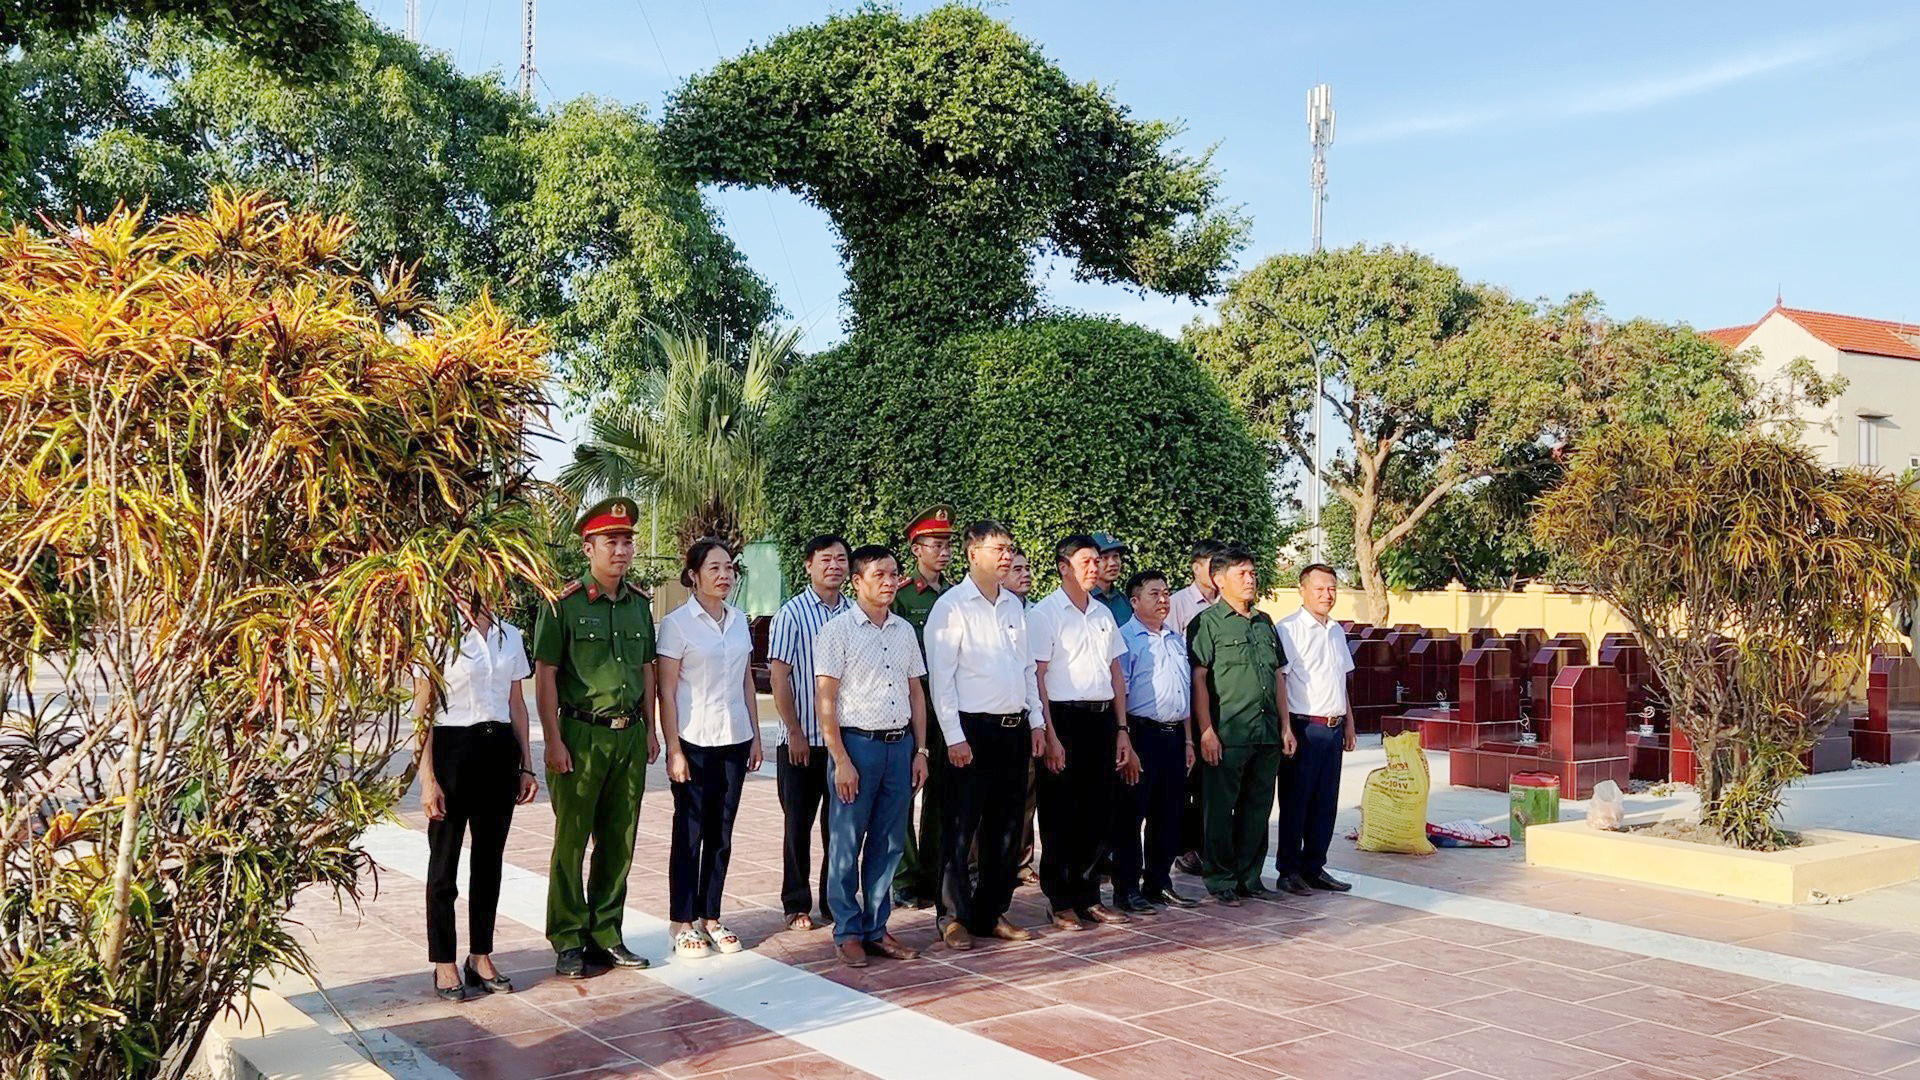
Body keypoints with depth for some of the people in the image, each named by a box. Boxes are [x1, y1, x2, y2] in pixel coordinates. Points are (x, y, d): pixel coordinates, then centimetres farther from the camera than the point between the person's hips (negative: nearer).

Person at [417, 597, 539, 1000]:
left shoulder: (509, 635, 10)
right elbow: (422, 711, -7)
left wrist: (526, 765, 11)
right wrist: (427, 778, -13)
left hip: (499, 750, 5)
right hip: (452, 748, -5)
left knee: (490, 857, 11)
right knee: (445, 859, 5)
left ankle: (481, 957, 22)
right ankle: (443, 963, 15)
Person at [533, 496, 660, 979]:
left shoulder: (639, 603, 10)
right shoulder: (565, 603, -7)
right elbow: (545, 674, -8)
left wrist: (650, 729, 14)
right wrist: (553, 740, -12)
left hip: (630, 735, 6)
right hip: (582, 734, -5)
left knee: (620, 840, 10)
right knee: (571, 840, 1)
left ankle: (605, 935, 21)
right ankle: (568, 943, 10)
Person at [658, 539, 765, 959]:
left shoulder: (738, 620, 8)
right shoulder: (678, 623, -8)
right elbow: (667, 690, -9)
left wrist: (755, 736, 11)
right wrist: (673, 749, -12)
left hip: (734, 740, 5)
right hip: (694, 742, -5)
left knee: (721, 834, 11)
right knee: (689, 833, 3)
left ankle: (710, 917, 21)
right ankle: (683, 923, 14)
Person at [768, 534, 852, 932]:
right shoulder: (791, 615, -5)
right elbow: (779, 678, -7)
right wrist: (795, 733, -10)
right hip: (802, 742, -3)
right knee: (799, 825, 6)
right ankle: (797, 906, 17)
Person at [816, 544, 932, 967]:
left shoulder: (904, 630, 11)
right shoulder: (837, 630, -6)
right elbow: (826, 701, -8)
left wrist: (920, 750, 10)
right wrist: (841, 760, -13)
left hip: (899, 744, 5)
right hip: (856, 743, -5)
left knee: (888, 844, 10)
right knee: (847, 844, 2)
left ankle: (876, 928, 21)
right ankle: (848, 932, 14)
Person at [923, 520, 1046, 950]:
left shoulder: (1014, 606, 14)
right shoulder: (951, 606, -8)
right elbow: (940, 677, -11)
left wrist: (1036, 721, 12)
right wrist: (954, 737, -15)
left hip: (1014, 729, 7)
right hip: (972, 729, -7)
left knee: (1005, 828, 12)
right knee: (960, 829, 0)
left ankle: (993, 912, 22)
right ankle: (953, 917, 10)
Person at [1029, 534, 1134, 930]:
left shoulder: (1103, 614, 15)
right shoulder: (1044, 613, -5)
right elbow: (1036, 677, -10)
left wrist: (1121, 729, 12)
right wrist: (1050, 735, -16)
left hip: (1102, 719, 6)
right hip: (1065, 719, -6)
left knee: (1097, 814, 10)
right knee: (1060, 816, 1)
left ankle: (1088, 897, 21)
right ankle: (1060, 902, 11)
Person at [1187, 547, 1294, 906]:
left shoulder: (1265, 622, 17)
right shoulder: (1208, 622, -3)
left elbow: (1278, 676, 20)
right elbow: (1198, 678, -8)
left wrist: (1285, 726, 14)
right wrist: (1206, 730, -15)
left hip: (1267, 734, 6)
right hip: (1228, 735, -6)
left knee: (1258, 807, 11)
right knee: (1221, 809, 0)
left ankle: (1248, 877, 22)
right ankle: (1221, 880, 10)